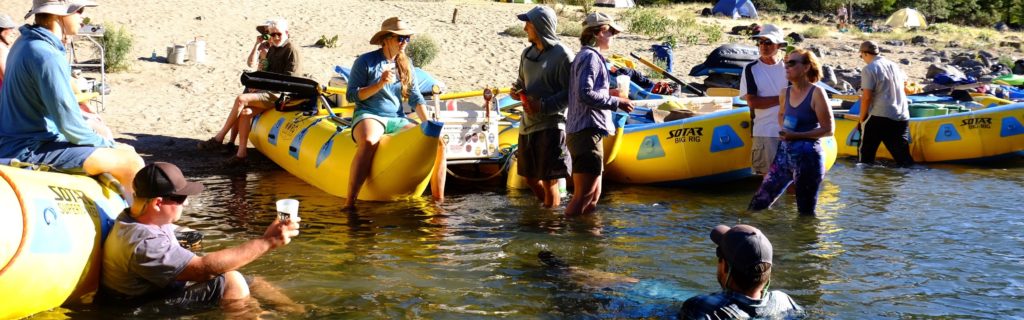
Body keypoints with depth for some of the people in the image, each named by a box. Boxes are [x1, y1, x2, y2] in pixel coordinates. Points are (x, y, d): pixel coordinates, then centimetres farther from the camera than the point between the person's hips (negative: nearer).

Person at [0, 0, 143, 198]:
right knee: (131, 163, -15)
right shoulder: (47, 56, -23)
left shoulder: (25, 43, 9)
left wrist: (87, 119, 17)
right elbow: (70, 126, -23)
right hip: (31, 150, -11)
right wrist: (106, 144, -8)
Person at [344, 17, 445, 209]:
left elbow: (415, 98, 13)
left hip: (396, 119, 6)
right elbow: (351, 95, -5)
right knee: (369, 142, -41)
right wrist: (380, 84, -17)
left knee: (438, 144, -12)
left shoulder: (406, 64, 14)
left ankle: (438, 200, -3)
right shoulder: (365, 62, -2)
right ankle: (349, 203, -46)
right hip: (368, 116, -6)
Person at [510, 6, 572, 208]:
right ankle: (549, 206, 37)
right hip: (527, 124, 7)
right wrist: (517, 91, 1)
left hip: (551, 125, -7)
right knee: (530, 178, 16)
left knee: (549, 181, 0)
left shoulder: (562, 55, -11)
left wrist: (544, 106, -21)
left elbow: (570, 93, -13)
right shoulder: (527, 53, 11)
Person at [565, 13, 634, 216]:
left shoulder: (585, 56, 20)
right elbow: (585, 94, -22)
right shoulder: (591, 56, -11)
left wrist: (608, 94, 15)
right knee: (583, 196, -10)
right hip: (587, 132, -11)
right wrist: (616, 102, -14)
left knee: (593, 195, 15)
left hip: (582, 132, 11)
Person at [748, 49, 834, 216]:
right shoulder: (785, 94, 8)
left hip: (808, 156, -6)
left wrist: (796, 135, -17)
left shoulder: (816, 93, -11)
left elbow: (828, 130, -11)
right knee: (758, 203, 7)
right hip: (785, 152, 7)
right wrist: (783, 129, 8)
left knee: (805, 211, 4)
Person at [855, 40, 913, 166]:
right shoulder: (894, 65, 14)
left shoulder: (869, 69, -8)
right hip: (902, 118, 6)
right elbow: (904, 79, 36)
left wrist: (861, 118, -3)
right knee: (903, 157, 5)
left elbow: (866, 97, -14)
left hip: (879, 117, -6)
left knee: (865, 153, 9)